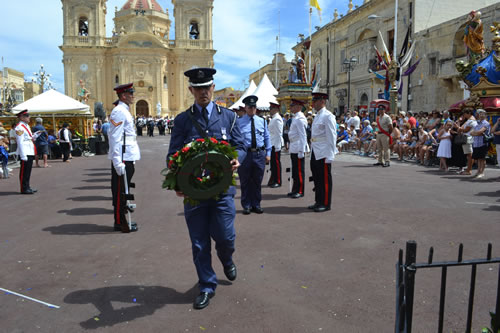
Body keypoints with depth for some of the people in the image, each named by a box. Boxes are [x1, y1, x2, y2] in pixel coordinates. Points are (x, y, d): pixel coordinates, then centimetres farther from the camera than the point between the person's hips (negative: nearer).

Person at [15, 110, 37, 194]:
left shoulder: (26, 126, 17)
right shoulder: (19, 127, -12)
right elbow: (20, 142, -17)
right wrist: (23, 155, -21)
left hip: (30, 152, 9)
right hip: (25, 153, -9)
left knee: (28, 171, 15)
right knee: (24, 171, -3)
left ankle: (27, 187, 24)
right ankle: (24, 189, 3)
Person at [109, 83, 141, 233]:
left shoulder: (124, 111, 17)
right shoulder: (119, 112, -14)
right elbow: (115, 138, -20)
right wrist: (118, 162, -24)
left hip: (128, 158, 10)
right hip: (122, 159, -10)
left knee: (123, 191, 16)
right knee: (120, 191, -1)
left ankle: (121, 220, 27)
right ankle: (120, 223, 7)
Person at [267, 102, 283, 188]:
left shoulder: (277, 119, -13)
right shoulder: (273, 119, 16)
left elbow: (278, 134, -17)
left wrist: (277, 146, -19)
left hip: (276, 145, -9)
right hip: (272, 144, 9)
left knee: (276, 163, -3)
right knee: (273, 163, 13)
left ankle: (278, 182, 4)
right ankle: (273, 180, 20)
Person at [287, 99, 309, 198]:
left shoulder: (300, 119, -15)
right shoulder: (295, 118, 16)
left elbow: (303, 136, -19)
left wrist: (301, 151, -21)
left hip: (298, 149, -10)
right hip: (294, 149, 10)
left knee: (299, 171, -2)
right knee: (295, 170, 14)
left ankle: (300, 191, 5)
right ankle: (295, 190, 23)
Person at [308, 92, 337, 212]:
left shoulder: (328, 116, -11)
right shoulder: (317, 116, 16)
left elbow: (332, 137, -15)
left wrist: (330, 156, -18)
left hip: (323, 154, -9)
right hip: (315, 153, 9)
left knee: (325, 179, -1)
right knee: (317, 179, 13)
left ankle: (326, 204, 8)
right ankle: (318, 202, 23)